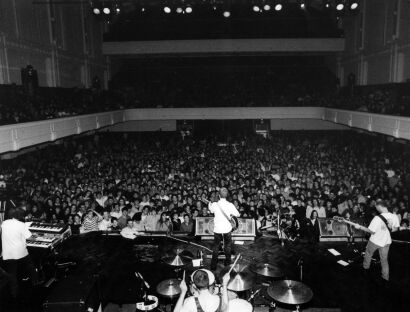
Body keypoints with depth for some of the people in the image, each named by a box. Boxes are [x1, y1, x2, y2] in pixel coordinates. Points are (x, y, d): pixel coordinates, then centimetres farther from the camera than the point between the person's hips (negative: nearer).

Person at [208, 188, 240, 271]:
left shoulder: (214, 205, -11)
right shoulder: (230, 205, -14)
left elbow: (211, 210, 11)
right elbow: (238, 215, -6)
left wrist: (209, 206, 32)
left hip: (217, 229, 0)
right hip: (227, 228, 0)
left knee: (216, 246, 12)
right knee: (228, 245, 22)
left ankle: (213, 265, 13)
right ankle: (227, 262, 34)